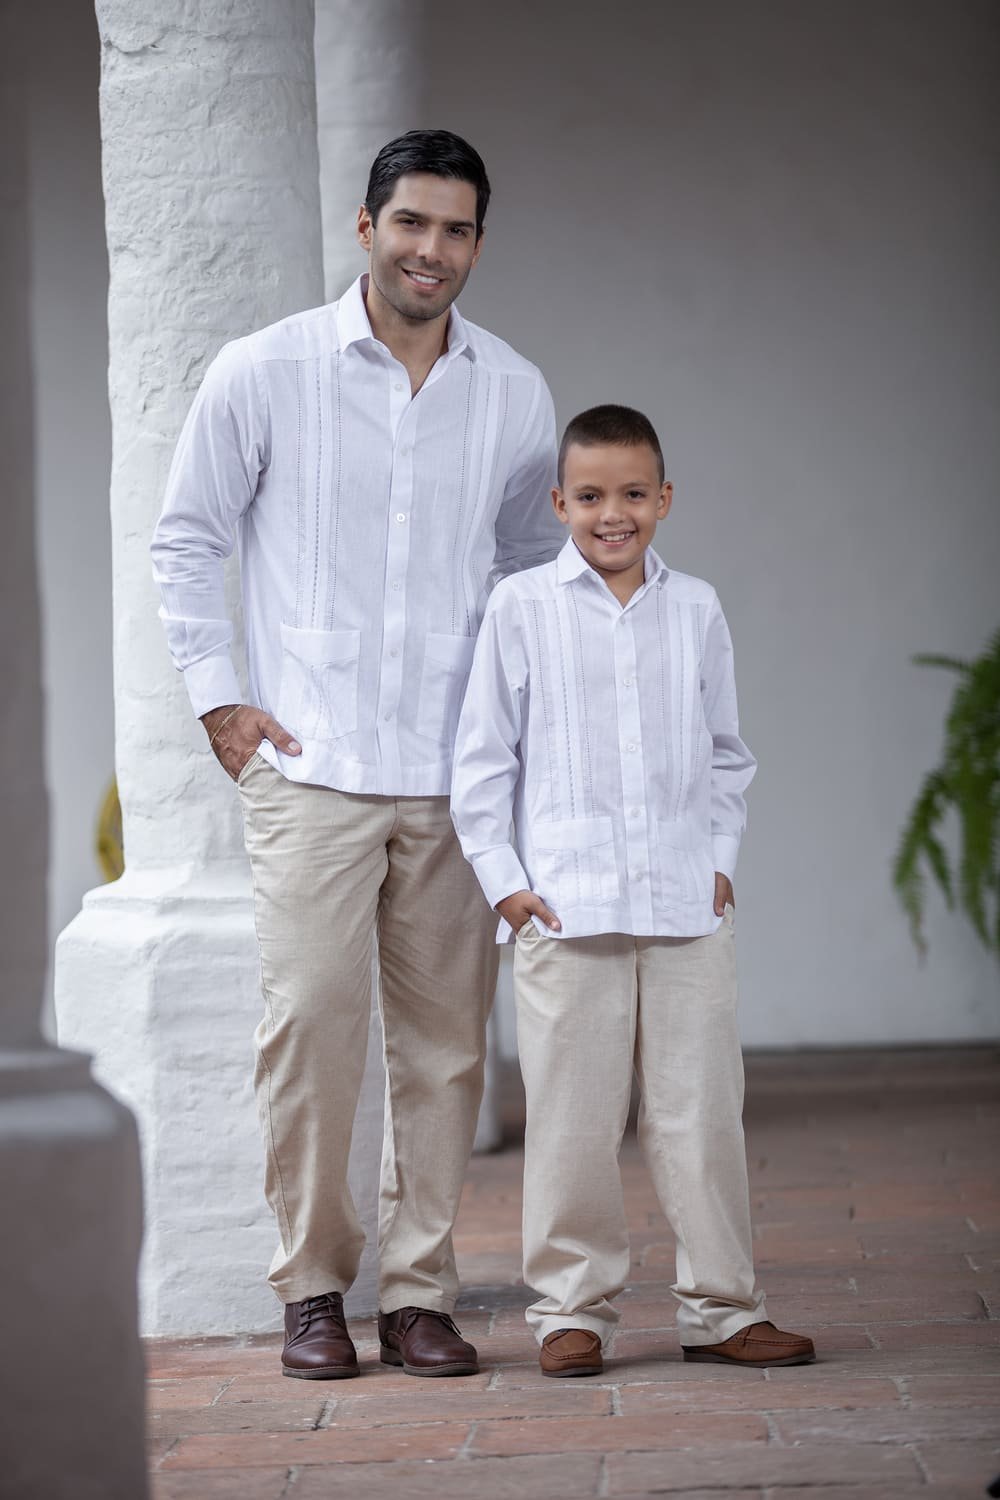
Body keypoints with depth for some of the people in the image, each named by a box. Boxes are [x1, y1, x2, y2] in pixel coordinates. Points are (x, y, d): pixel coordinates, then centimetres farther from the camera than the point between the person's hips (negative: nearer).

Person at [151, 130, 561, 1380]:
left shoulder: (516, 396, 8)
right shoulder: (262, 374, -1)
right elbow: (186, 539, 8)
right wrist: (219, 698, 1)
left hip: (457, 774, 3)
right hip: (308, 764, -3)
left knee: (442, 1037, 3)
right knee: (309, 1019, -9)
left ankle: (417, 1291, 12)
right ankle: (311, 1286, 5)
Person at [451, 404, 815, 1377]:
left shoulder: (696, 611, 9)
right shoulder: (521, 609, 1)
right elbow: (483, 759, 4)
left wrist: (720, 857, 8)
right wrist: (501, 879, -2)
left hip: (686, 906, 2)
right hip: (565, 908, -2)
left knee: (701, 1113, 5)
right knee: (572, 1118, 2)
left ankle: (718, 1306, 14)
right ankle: (571, 1305, 13)